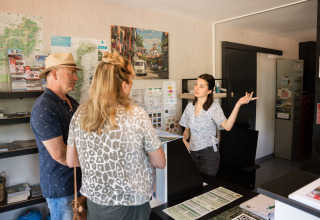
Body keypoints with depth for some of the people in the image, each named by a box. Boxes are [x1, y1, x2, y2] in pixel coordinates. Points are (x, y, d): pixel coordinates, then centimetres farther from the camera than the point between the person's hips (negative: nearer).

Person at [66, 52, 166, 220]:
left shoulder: (80, 114, -10)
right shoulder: (137, 116, -23)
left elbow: (71, 161, 1)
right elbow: (160, 163, -12)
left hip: (94, 201, 4)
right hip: (129, 205, -3)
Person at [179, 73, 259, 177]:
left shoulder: (214, 107, -12)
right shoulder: (190, 106, 4)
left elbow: (227, 126, -30)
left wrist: (238, 104, -39)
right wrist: (184, 138, -6)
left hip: (209, 154, -4)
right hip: (193, 153, 5)